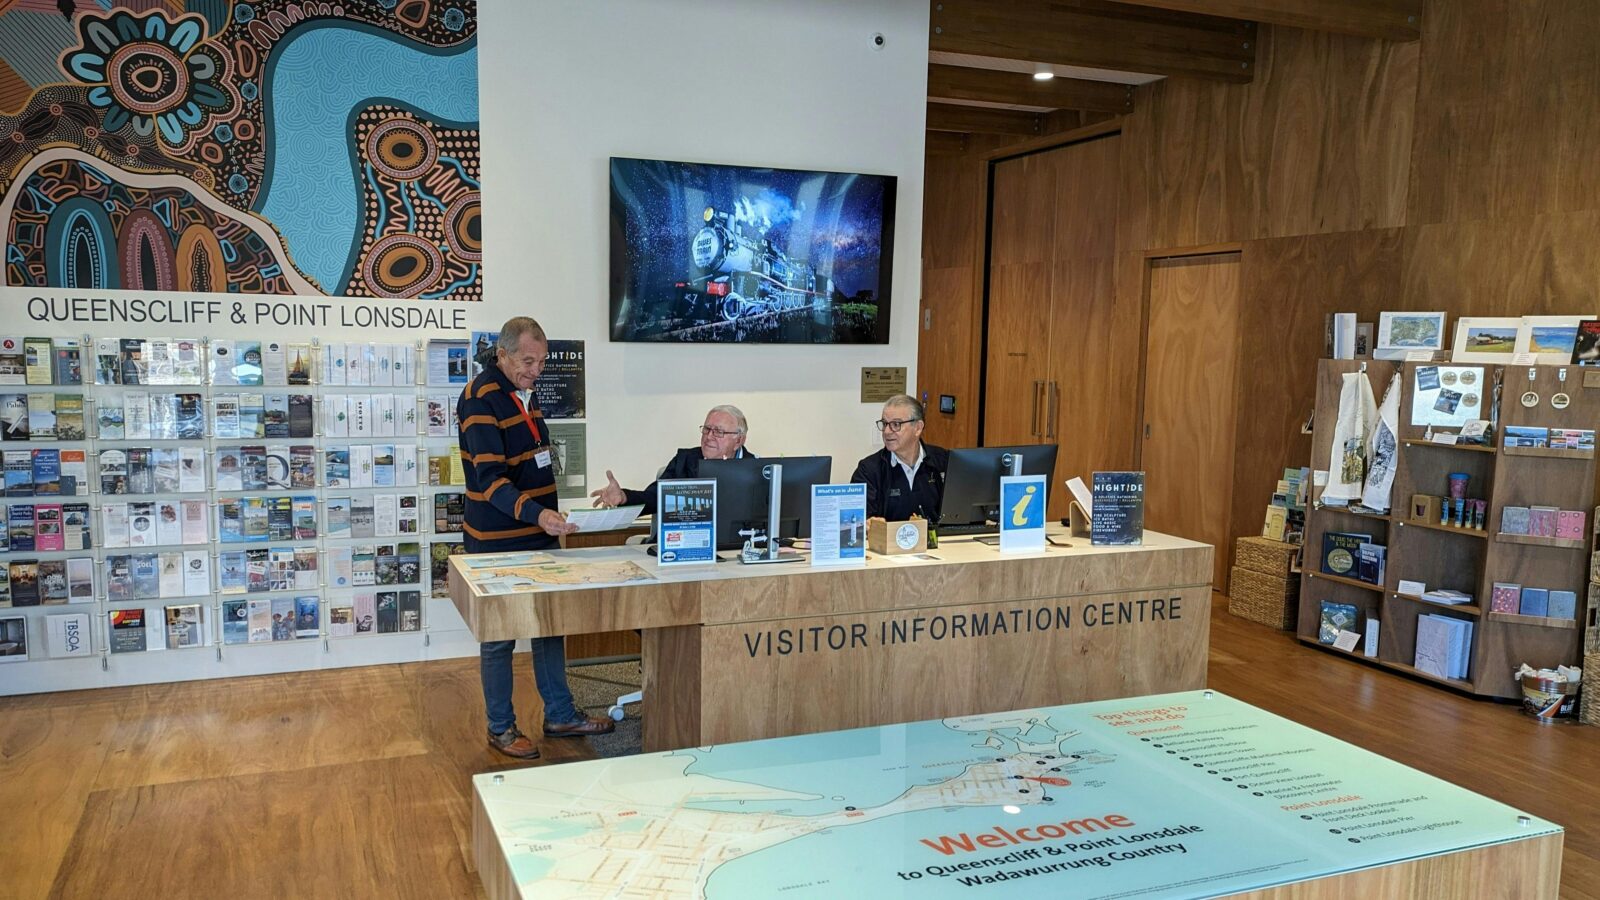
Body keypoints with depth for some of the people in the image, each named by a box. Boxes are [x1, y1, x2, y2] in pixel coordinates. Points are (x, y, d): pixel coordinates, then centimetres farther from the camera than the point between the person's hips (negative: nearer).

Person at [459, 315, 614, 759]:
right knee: (500, 636, 4)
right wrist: (536, 513, -40)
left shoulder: (524, 393, 11)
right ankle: (501, 728, 19)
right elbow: (490, 478, -27)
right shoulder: (481, 399, -18)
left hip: (540, 537, 9)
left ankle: (560, 716, 26)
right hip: (498, 542, -9)